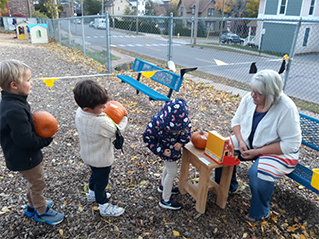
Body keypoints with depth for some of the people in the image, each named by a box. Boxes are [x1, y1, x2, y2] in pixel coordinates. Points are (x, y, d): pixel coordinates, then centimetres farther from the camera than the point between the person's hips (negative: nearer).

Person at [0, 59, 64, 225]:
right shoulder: (14, 111, -34)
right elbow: (26, 140, -32)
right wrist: (47, 138, -18)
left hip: (26, 156, 9)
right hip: (25, 160, -9)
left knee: (34, 183, 28)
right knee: (38, 185, 13)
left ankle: (33, 206, 50)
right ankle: (41, 212, 36)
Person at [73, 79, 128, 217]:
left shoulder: (79, 112, -16)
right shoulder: (101, 122, -39)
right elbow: (117, 130, -22)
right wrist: (124, 118, -7)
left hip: (88, 156, 8)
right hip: (101, 159, -7)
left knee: (95, 174, 33)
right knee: (101, 181, 16)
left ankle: (92, 194, 59)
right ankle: (104, 207, 40)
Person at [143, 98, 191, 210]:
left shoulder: (182, 118, -22)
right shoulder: (157, 123, -37)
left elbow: (187, 128, -4)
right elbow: (147, 137, -23)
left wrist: (181, 142, -20)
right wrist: (161, 151, -25)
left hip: (175, 145, 7)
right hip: (165, 148, -6)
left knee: (169, 166, 26)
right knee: (172, 171, 1)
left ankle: (163, 186, 54)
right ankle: (165, 200, 20)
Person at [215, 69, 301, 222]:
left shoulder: (286, 109, -28)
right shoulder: (249, 99, -12)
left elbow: (291, 144, -24)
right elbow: (236, 121, 3)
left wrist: (257, 152, -25)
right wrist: (241, 141, -15)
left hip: (279, 152, -6)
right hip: (249, 142, 6)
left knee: (257, 173, -30)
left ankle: (260, 212, -1)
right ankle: (227, 186, 14)